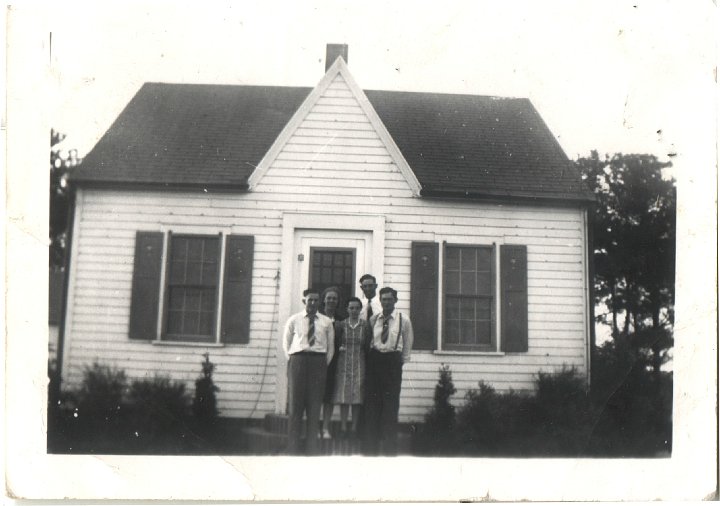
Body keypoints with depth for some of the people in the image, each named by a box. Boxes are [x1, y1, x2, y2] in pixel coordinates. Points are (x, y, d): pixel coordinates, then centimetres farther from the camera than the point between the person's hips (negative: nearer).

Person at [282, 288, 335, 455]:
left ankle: (311, 448, 6)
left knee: (315, 404, 0)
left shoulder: (326, 322, 11)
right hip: (298, 360, -1)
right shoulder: (293, 320, 9)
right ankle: (293, 447, 4)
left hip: (318, 361, 1)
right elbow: (286, 343, 13)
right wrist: (292, 362, 4)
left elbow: (330, 346, 14)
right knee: (295, 403, -2)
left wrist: (324, 364, 5)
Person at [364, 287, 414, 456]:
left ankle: (389, 448, 3)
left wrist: (402, 361, 8)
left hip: (393, 360, -2)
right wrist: (371, 357, 13)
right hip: (374, 358, 2)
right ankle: (371, 447, 8)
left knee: (391, 404, -3)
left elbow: (408, 343, 10)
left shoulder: (403, 319, 2)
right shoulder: (373, 319, 8)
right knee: (372, 403, 2)